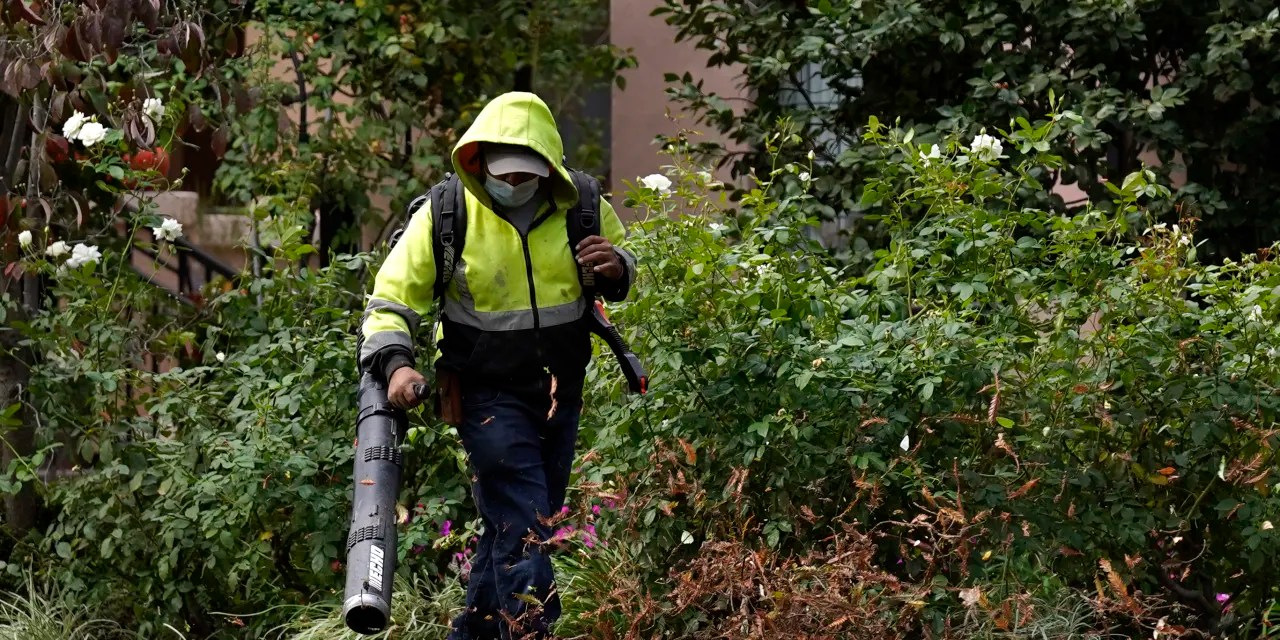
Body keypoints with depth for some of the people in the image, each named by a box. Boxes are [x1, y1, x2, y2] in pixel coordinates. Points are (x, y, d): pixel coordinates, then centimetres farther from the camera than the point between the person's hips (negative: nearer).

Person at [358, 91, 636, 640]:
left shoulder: (582, 208, -5)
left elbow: (624, 279, 14)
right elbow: (390, 301, -7)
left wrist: (615, 270, -12)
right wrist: (396, 364, -25)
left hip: (560, 393, 4)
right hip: (489, 394, -4)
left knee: (519, 526, 16)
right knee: (523, 531, -14)